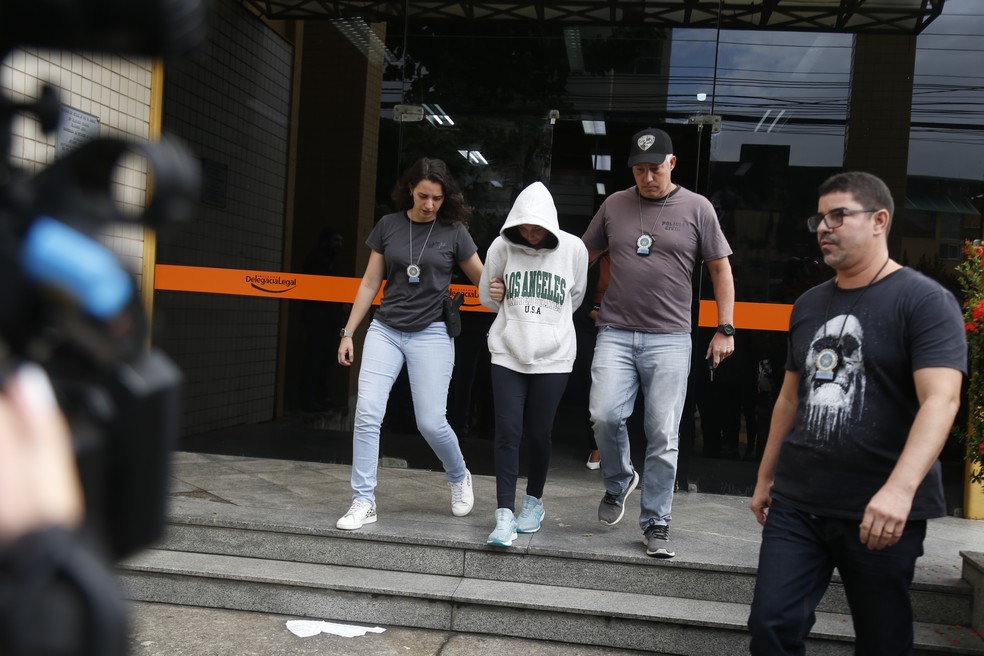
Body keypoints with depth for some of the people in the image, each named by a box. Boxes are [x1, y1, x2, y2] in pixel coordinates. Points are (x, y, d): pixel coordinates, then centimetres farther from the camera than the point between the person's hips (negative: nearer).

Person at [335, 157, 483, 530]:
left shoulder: (453, 232, -1)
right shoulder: (389, 226, 4)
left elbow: (483, 280, 7)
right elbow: (370, 284, 9)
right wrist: (348, 333, 7)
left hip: (431, 334, -2)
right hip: (385, 330, 2)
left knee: (431, 422, -3)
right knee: (367, 413, -9)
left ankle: (459, 478, 28)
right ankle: (364, 502, 2)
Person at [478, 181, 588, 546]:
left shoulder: (573, 249, -4)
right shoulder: (502, 247, -3)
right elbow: (486, 297, 13)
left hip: (553, 356, 0)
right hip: (508, 354, 0)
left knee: (538, 434, 6)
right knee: (507, 433, -5)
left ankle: (534, 502, 29)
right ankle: (504, 516, 0)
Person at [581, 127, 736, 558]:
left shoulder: (697, 208, 4)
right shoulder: (614, 205, 10)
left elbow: (720, 268, 8)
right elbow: (584, 256, 19)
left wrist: (725, 329, 3)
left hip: (669, 339, -1)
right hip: (616, 333, 2)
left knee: (663, 436, -1)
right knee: (604, 415, -13)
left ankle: (655, 523, 13)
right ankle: (618, 482, 18)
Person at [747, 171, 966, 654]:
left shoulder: (924, 301, -7)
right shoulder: (808, 305, 12)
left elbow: (941, 399, -19)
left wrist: (900, 488, -33)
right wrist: (765, 478, 20)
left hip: (880, 513, -4)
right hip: (795, 504, 5)